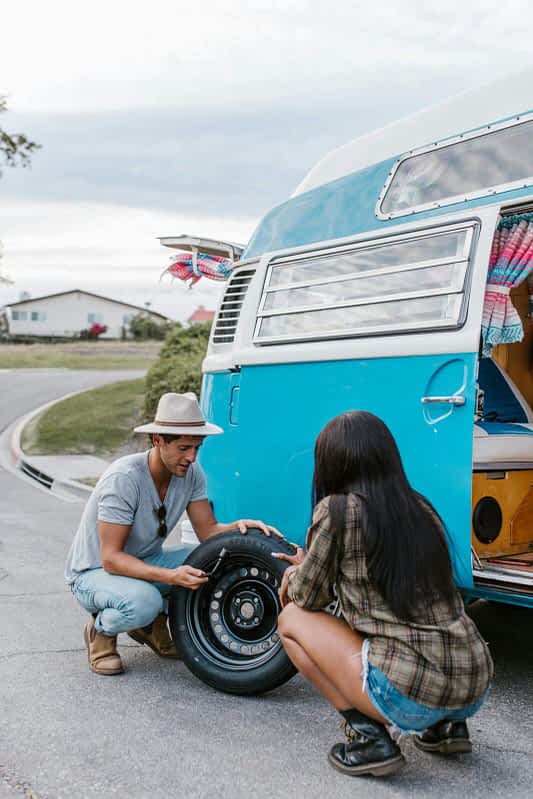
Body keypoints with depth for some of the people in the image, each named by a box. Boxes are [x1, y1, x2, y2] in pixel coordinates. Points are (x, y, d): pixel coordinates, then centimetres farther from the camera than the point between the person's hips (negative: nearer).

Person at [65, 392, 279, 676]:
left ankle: (152, 625, 5)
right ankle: (100, 630, -3)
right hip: (94, 572, -6)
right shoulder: (123, 478, -30)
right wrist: (170, 576, -42)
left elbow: (208, 531, -8)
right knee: (143, 601, -39)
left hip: (145, 562, 6)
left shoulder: (191, 472, -10)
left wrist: (238, 526, -31)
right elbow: (111, 558, -30)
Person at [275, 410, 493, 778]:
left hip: (411, 694, -7)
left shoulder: (337, 509, -9)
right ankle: (446, 725, 20)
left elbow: (308, 597, 4)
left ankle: (369, 737, 1)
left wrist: (295, 575, 26)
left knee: (291, 620, 11)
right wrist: (307, 566, 33)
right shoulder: (420, 507, 10)